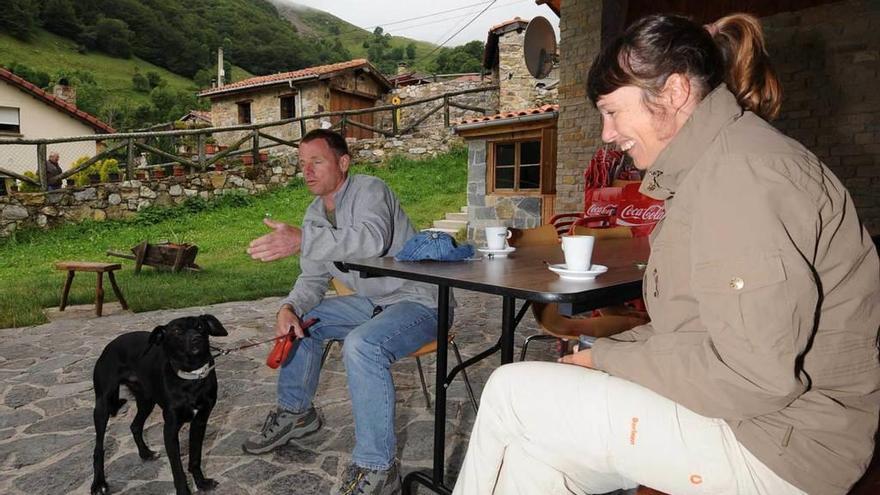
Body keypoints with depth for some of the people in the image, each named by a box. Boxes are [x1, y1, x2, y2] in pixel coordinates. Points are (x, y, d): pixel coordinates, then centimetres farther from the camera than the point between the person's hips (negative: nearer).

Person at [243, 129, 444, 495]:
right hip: (373, 302, 9)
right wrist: (289, 307, -13)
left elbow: (373, 240, -39)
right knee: (301, 318, 9)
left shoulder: (370, 190, -17)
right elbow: (313, 278, 8)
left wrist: (302, 240, -48)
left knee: (361, 345, -34)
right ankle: (295, 411, 27)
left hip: (417, 302, -9)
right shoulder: (315, 214, 8)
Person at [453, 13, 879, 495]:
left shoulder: (743, 171, -20)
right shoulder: (712, 165, 12)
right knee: (538, 450, 1)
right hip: (741, 407, 9)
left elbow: (756, 373, -24)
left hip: (780, 439, -9)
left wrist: (606, 359, -13)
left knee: (514, 392, -13)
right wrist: (609, 350, 1)